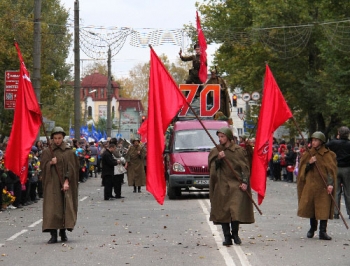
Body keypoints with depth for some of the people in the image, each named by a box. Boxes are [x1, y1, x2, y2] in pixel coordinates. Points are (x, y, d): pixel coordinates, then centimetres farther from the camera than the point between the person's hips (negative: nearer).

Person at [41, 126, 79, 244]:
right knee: (52, 208, -9)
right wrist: (50, 163, -16)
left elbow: (71, 167, 0)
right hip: (52, 183, 0)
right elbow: (43, 166, 4)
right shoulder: (47, 152, 8)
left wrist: (67, 181, -11)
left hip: (64, 184, 0)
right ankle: (53, 235, -12)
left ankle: (63, 232, 10)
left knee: (65, 207, -3)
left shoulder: (69, 152, 6)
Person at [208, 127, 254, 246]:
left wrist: (244, 182, -9)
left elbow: (245, 167, 3)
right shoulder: (215, 152, 10)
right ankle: (227, 237, 3)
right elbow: (212, 168, 3)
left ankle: (235, 234, 8)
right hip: (221, 186, 2)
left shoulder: (239, 150, 5)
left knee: (236, 210, -10)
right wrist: (218, 159, -15)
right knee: (223, 211, -2)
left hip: (236, 185, -2)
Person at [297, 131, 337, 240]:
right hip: (310, 184, 3)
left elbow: (331, 170, -3)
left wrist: (330, 184, -15)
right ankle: (312, 227, 26)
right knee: (310, 206, 7)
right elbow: (302, 170, 9)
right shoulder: (308, 154, 12)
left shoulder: (329, 155, 2)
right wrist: (309, 163, -10)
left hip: (323, 186, -3)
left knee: (324, 208, -8)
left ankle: (323, 231, -8)